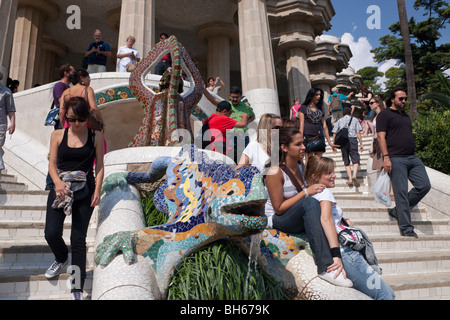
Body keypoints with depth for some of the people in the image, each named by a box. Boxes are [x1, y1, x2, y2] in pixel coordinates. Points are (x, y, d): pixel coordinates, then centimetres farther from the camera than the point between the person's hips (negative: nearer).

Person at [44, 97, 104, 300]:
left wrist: (97, 190, -8)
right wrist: (57, 181, -15)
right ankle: (61, 259, 31)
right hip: (60, 189, 2)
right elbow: (52, 163, 4)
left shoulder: (96, 136, 1)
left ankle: (77, 289, 5)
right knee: (51, 233, -7)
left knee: (78, 239, -4)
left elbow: (99, 166, 2)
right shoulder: (57, 135, 5)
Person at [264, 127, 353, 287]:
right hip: (277, 220, -7)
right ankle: (325, 267, -38)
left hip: (300, 219, 7)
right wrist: (306, 192, -20)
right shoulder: (275, 171, -16)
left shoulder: (300, 167, 8)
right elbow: (279, 208, -17)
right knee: (310, 203, -35)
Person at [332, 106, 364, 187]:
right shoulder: (354, 119, 13)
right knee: (356, 160, -4)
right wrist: (361, 144, 6)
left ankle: (350, 179, -2)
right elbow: (358, 132, 5)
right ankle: (354, 175, -27)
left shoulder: (339, 121, 17)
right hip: (352, 139, -2)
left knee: (346, 161, 8)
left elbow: (334, 133, 11)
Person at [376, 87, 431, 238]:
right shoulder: (384, 115, 1)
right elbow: (381, 136, -8)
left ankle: (397, 210, 13)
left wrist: (413, 154, 21)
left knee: (424, 185, -2)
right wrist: (386, 157, -17)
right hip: (396, 159, -8)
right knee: (401, 192, -7)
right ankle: (406, 228, 1)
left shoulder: (406, 116, 25)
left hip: (413, 158, 8)